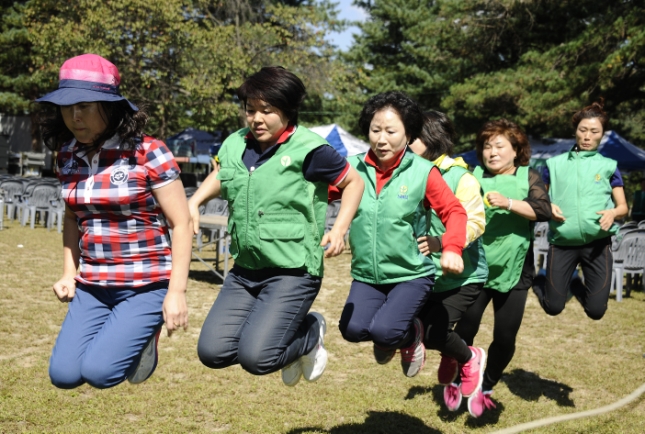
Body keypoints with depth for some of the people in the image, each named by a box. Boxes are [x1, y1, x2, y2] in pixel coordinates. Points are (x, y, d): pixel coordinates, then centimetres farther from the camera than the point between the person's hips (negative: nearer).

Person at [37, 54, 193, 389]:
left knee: (99, 372, -16)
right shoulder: (68, 155, 3)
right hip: (92, 286, 6)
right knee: (63, 375, -4)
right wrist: (69, 272, 8)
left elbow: (181, 224, -11)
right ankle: (123, 334, 23)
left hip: (146, 285, -5)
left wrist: (176, 291, -14)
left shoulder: (148, 154, -14)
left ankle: (144, 338, 15)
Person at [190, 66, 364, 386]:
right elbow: (219, 175, 27)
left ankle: (311, 333, 15)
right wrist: (194, 202, 10)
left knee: (255, 357, -18)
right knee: (213, 352, -3)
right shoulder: (235, 146, 5)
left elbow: (354, 182, 0)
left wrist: (339, 230, -11)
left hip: (293, 272, -6)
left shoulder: (308, 150, -11)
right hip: (245, 270, 6)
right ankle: (285, 341, 24)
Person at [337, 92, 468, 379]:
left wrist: (451, 248, -20)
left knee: (384, 331, -22)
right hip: (366, 275, 3)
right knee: (353, 329, -19)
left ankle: (411, 334, 17)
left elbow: (454, 211, -4)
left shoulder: (423, 172, -8)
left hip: (412, 274, -3)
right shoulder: (354, 168, -2)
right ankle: (387, 336, 19)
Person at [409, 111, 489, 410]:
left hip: (463, 276, -6)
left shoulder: (460, 178, -16)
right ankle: (450, 358, 38)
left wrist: (441, 242, -37)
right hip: (428, 275, 6)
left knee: (433, 333, -16)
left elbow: (475, 223, -23)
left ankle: (469, 358, 18)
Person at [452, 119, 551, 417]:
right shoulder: (473, 177, 3)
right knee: (466, 326, -8)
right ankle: (457, 379, 19)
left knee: (505, 336, 2)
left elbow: (543, 211, -12)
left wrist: (508, 203, -25)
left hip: (513, 270, 1)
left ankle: (485, 387, 26)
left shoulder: (528, 177, 3)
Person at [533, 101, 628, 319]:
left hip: (597, 242, 0)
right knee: (553, 307, 0)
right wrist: (548, 207, -8)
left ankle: (577, 286, 30)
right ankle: (541, 281, 34)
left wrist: (612, 213, -17)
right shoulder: (555, 164, 8)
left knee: (596, 310, -4)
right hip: (561, 242, 0)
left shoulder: (608, 166, 7)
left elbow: (623, 207, 6)